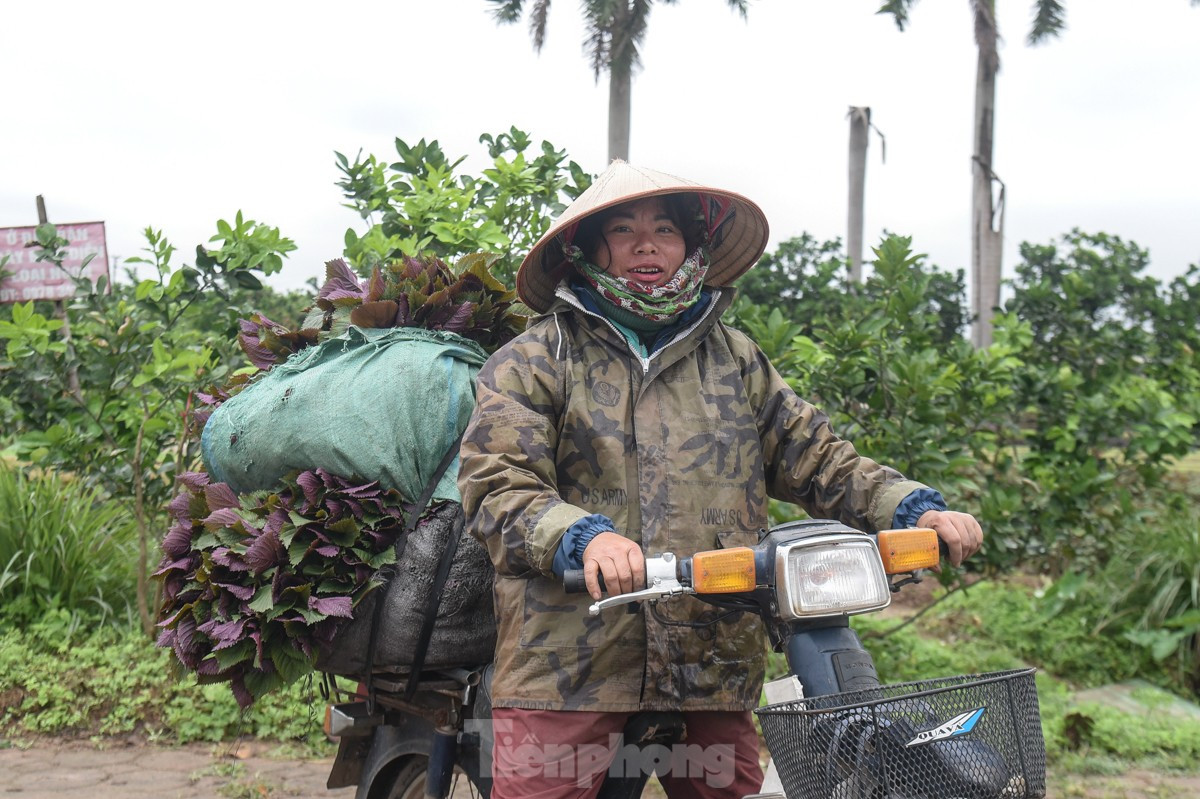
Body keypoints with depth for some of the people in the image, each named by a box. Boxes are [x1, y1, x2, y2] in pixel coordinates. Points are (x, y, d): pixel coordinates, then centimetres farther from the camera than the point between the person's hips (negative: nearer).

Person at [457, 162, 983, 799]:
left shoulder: (737, 360, 18)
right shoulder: (532, 361, 5)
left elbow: (818, 460, 15)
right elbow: (496, 487, -8)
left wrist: (915, 509, -2)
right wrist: (585, 537, -27)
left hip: (715, 668, 4)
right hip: (568, 669, -3)